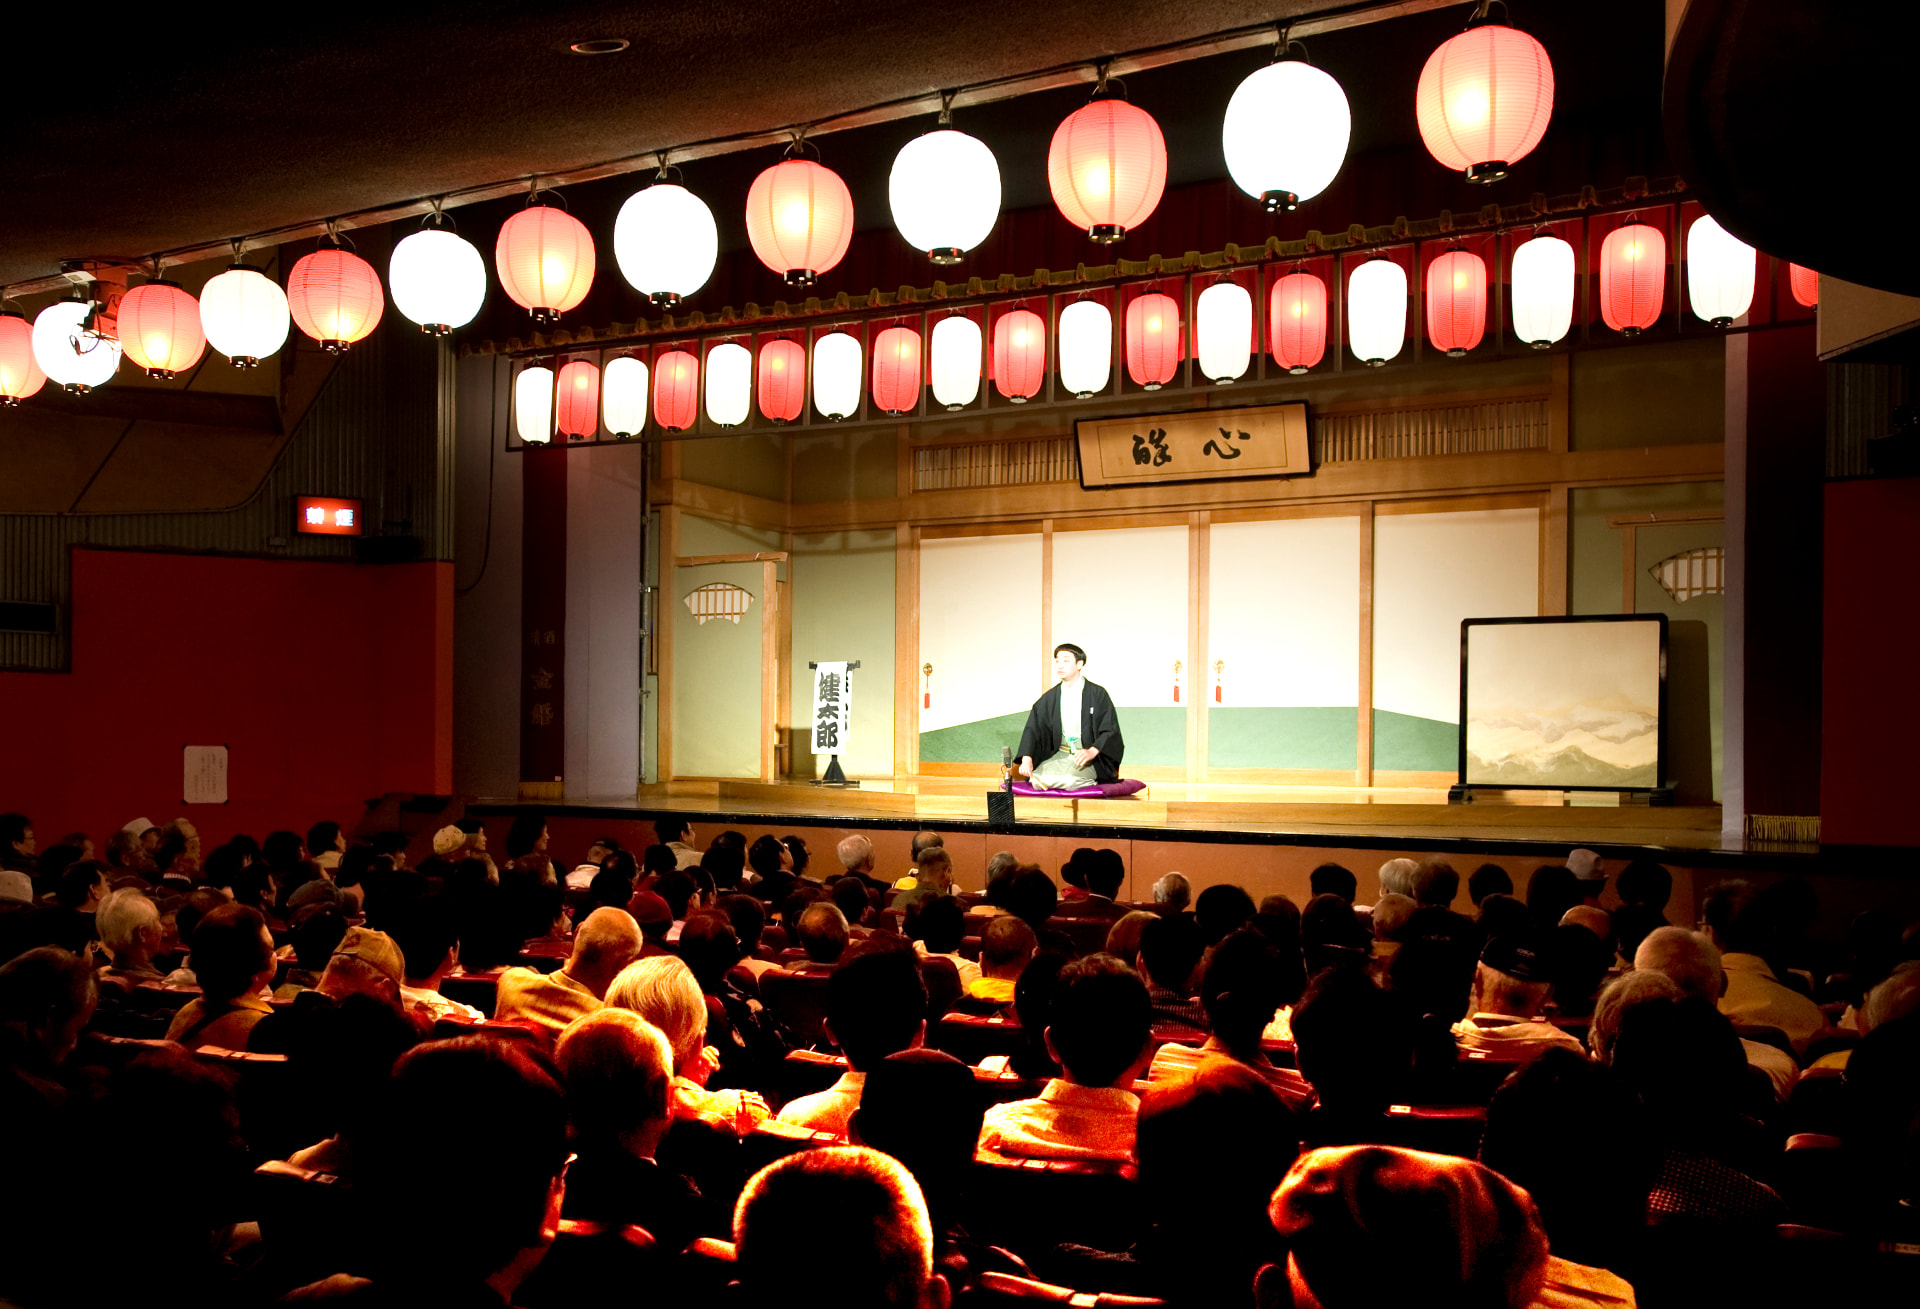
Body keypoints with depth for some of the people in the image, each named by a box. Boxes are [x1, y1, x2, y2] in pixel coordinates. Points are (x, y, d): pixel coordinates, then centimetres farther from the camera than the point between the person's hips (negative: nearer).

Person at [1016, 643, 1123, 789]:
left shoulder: (1097, 694, -2)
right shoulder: (1049, 699, 8)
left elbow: (1110, 731, -6)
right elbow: (1032, 729, 2)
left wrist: (1092, 752, -25)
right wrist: (1027, 758, -17)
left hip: (1090, 757, -4)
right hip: (1059, 755, 4)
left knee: (1069, 779, -33)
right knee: (1037, 779, -24)